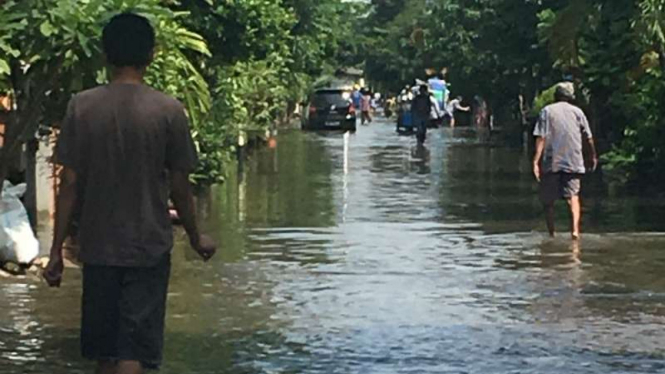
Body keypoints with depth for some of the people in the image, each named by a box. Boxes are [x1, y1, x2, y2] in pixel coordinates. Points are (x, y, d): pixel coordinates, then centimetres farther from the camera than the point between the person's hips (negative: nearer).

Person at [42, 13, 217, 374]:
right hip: (149, 248, -2)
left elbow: (69, 184, -4)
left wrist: (56, 249, 3)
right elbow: (179, 185, -3)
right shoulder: (168, 111, -8)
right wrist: (196, 238, 13)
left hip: (97, 248, 2)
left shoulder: (81, 107, -4)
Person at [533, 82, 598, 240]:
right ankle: (575, 228, -21)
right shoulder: (577, 111, 8)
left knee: (548, 199, 9)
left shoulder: (547, 111, 3)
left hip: (551, 162, -1)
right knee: (573, 195, -1)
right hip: (573, 162, 1)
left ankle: (551, 233, 11)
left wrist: (536, 161, -10)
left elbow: (541, 138, -7)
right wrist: (593, 156, 26)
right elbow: (588, 138, 12)